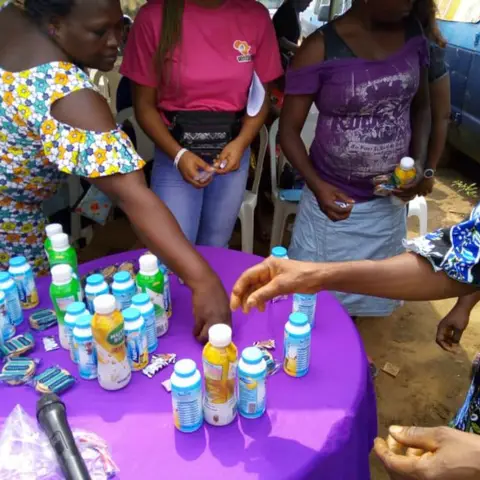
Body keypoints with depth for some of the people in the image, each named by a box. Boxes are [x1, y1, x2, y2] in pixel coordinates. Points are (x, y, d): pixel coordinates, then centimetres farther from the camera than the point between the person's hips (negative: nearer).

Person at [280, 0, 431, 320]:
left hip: (389, 201, 4)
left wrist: (419, 161, -8)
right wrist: (317, 185, -28)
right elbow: (289, 129, -13)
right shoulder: (320, 49, -17)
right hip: (333, 198, -4)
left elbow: (421, 106, 9)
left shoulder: (413, 33, -3)